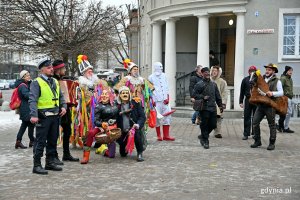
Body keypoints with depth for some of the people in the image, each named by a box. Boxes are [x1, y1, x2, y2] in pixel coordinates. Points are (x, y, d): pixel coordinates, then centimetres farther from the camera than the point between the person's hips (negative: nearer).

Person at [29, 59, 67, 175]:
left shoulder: (55, 82, 15)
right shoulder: (37, 83, -8)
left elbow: (60, 96, 22)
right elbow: (32, 100, -16)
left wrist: (63, 106, 5)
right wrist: (34, 115, -25)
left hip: (55, 116, 8)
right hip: (43, 116, -7)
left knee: (53, 140, 14)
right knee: (40, 141, -4)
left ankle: (50, 162, 26)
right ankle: (37, 165, 2)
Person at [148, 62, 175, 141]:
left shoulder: (164, 76, 12)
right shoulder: (151, 77, 0)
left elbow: (167, 88, 13)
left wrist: (167, 98, 3)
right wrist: (152, 101, -8)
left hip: (164, 100, 4)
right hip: (156, 101, -4)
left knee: (167, 116, 0)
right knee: (157, 117, -1)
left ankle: (166, 135, 5)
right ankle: (159, 135, 10)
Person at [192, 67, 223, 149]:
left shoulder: (213, 84, 16)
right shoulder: (199, 84, -1)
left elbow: (217, 96, 19)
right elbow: (194, 94, -4)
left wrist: (220, 105, 15)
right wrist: (203, 97, -14)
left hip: (213, 108, 5)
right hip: (204, 108, -5)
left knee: (213, 124, 5)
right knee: (204, 125, -2)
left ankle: (203, 136, 26)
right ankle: (205, 141, 9)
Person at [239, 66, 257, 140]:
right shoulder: (245, 80, 5)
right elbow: (242, 91, 8)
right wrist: (241, 102, 4)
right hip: (248, 100, 1)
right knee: (247, 117, 1)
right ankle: (246, 134, 6)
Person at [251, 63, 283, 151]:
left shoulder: (277, 81, 2)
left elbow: (281, 92, -5)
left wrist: (272, 93, -20)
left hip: (270, 106, -4)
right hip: (260, 105, 4)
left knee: (272, 125, 3)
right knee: (255, 122, -1)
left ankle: (272, 143, 13)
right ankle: (257, 141, 11)